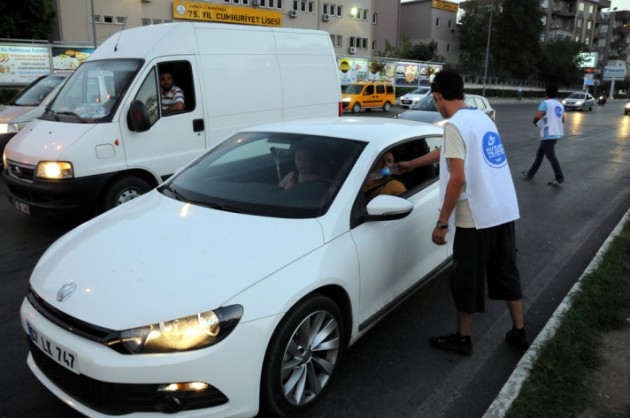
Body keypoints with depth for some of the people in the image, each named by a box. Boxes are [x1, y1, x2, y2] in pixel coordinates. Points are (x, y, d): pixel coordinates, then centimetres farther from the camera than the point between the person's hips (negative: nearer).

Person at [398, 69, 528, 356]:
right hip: (504, 211, 9)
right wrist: (411, 164, 39)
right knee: (506, 272, 19)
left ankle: (462, 339, 22)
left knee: (467, 279, 7)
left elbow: (458, 178, -22)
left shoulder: (455, 125, -14)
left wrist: (442, 222, -15)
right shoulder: (482, 118, 15)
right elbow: (446, 152, 27)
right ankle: (519, 332, 30)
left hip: (476, 217, -9)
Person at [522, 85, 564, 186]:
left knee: (551, 156, -3)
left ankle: (559, 178, -3)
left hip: (548, 134, -8)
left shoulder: (546, 103, -11)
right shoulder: (560, 105, 13)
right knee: (540, 154, 17)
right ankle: (530, 173, 25)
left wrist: (535, 122, -4)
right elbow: (562, 120, 24)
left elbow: (538, 116, -25)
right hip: (556, 133, 8)